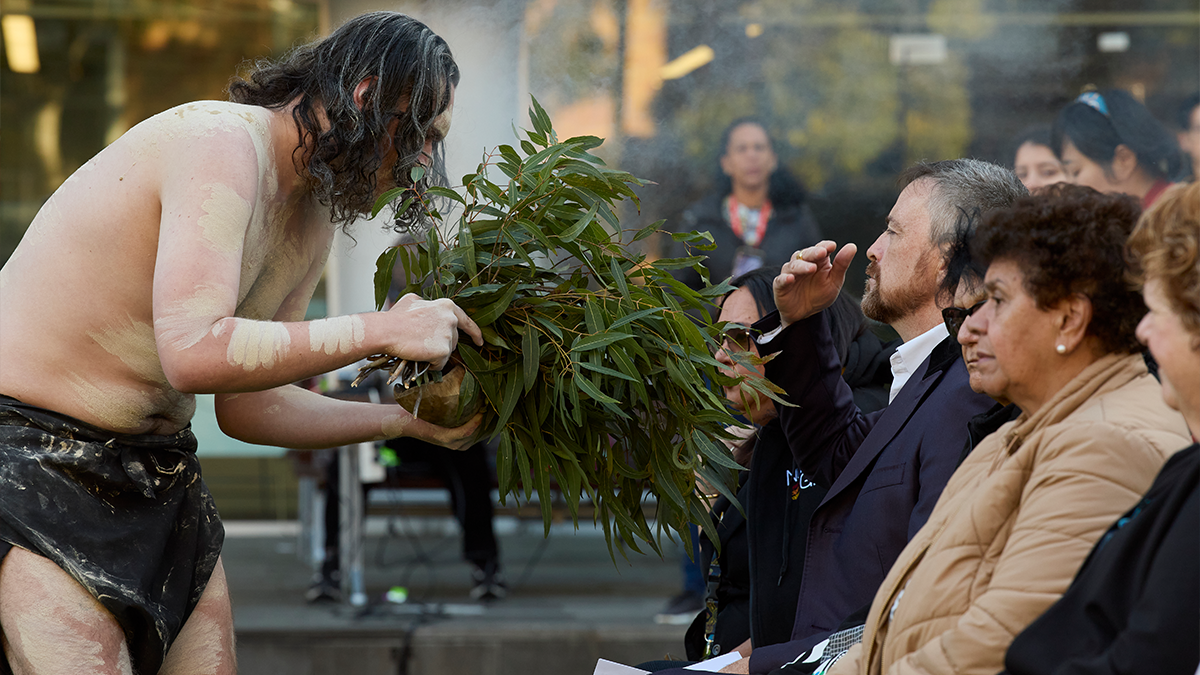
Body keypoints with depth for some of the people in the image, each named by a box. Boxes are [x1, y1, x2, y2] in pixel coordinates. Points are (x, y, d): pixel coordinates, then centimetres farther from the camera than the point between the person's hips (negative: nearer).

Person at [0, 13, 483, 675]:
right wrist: (384, 331, -24)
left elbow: (246, 405, 13)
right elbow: (196, 354, -31)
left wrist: (415, 421, 6)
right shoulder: (220, 143, -20)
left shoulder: (312, 221, 11)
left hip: (158, 465, 9)